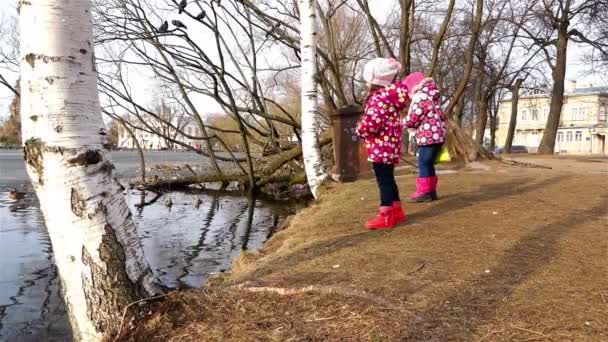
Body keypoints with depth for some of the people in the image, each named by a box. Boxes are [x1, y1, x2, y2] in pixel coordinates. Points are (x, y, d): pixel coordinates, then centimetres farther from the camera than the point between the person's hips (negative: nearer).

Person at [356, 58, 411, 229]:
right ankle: (397, 211, 26)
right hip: (387, 145, 10)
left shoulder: (380, 98, -17)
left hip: (381, 146, -10)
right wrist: (365, 127, 13)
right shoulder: (388, 94, 15)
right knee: (388, 179, 17)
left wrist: (360, 129, -8)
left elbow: (371, 122, -27)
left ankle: (385, 216, 1)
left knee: (384, 180, -5)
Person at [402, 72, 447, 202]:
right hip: (436, 135, 10)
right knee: (428, 164, 14)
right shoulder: (430, 96, 21)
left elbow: (413, 119, -15)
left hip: (428, 137, -10)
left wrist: (403, 122, 8)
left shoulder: (420, 97, -11)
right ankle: (431, 191, 19)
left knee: (424, 164, -5)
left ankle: (424, 192, -1)